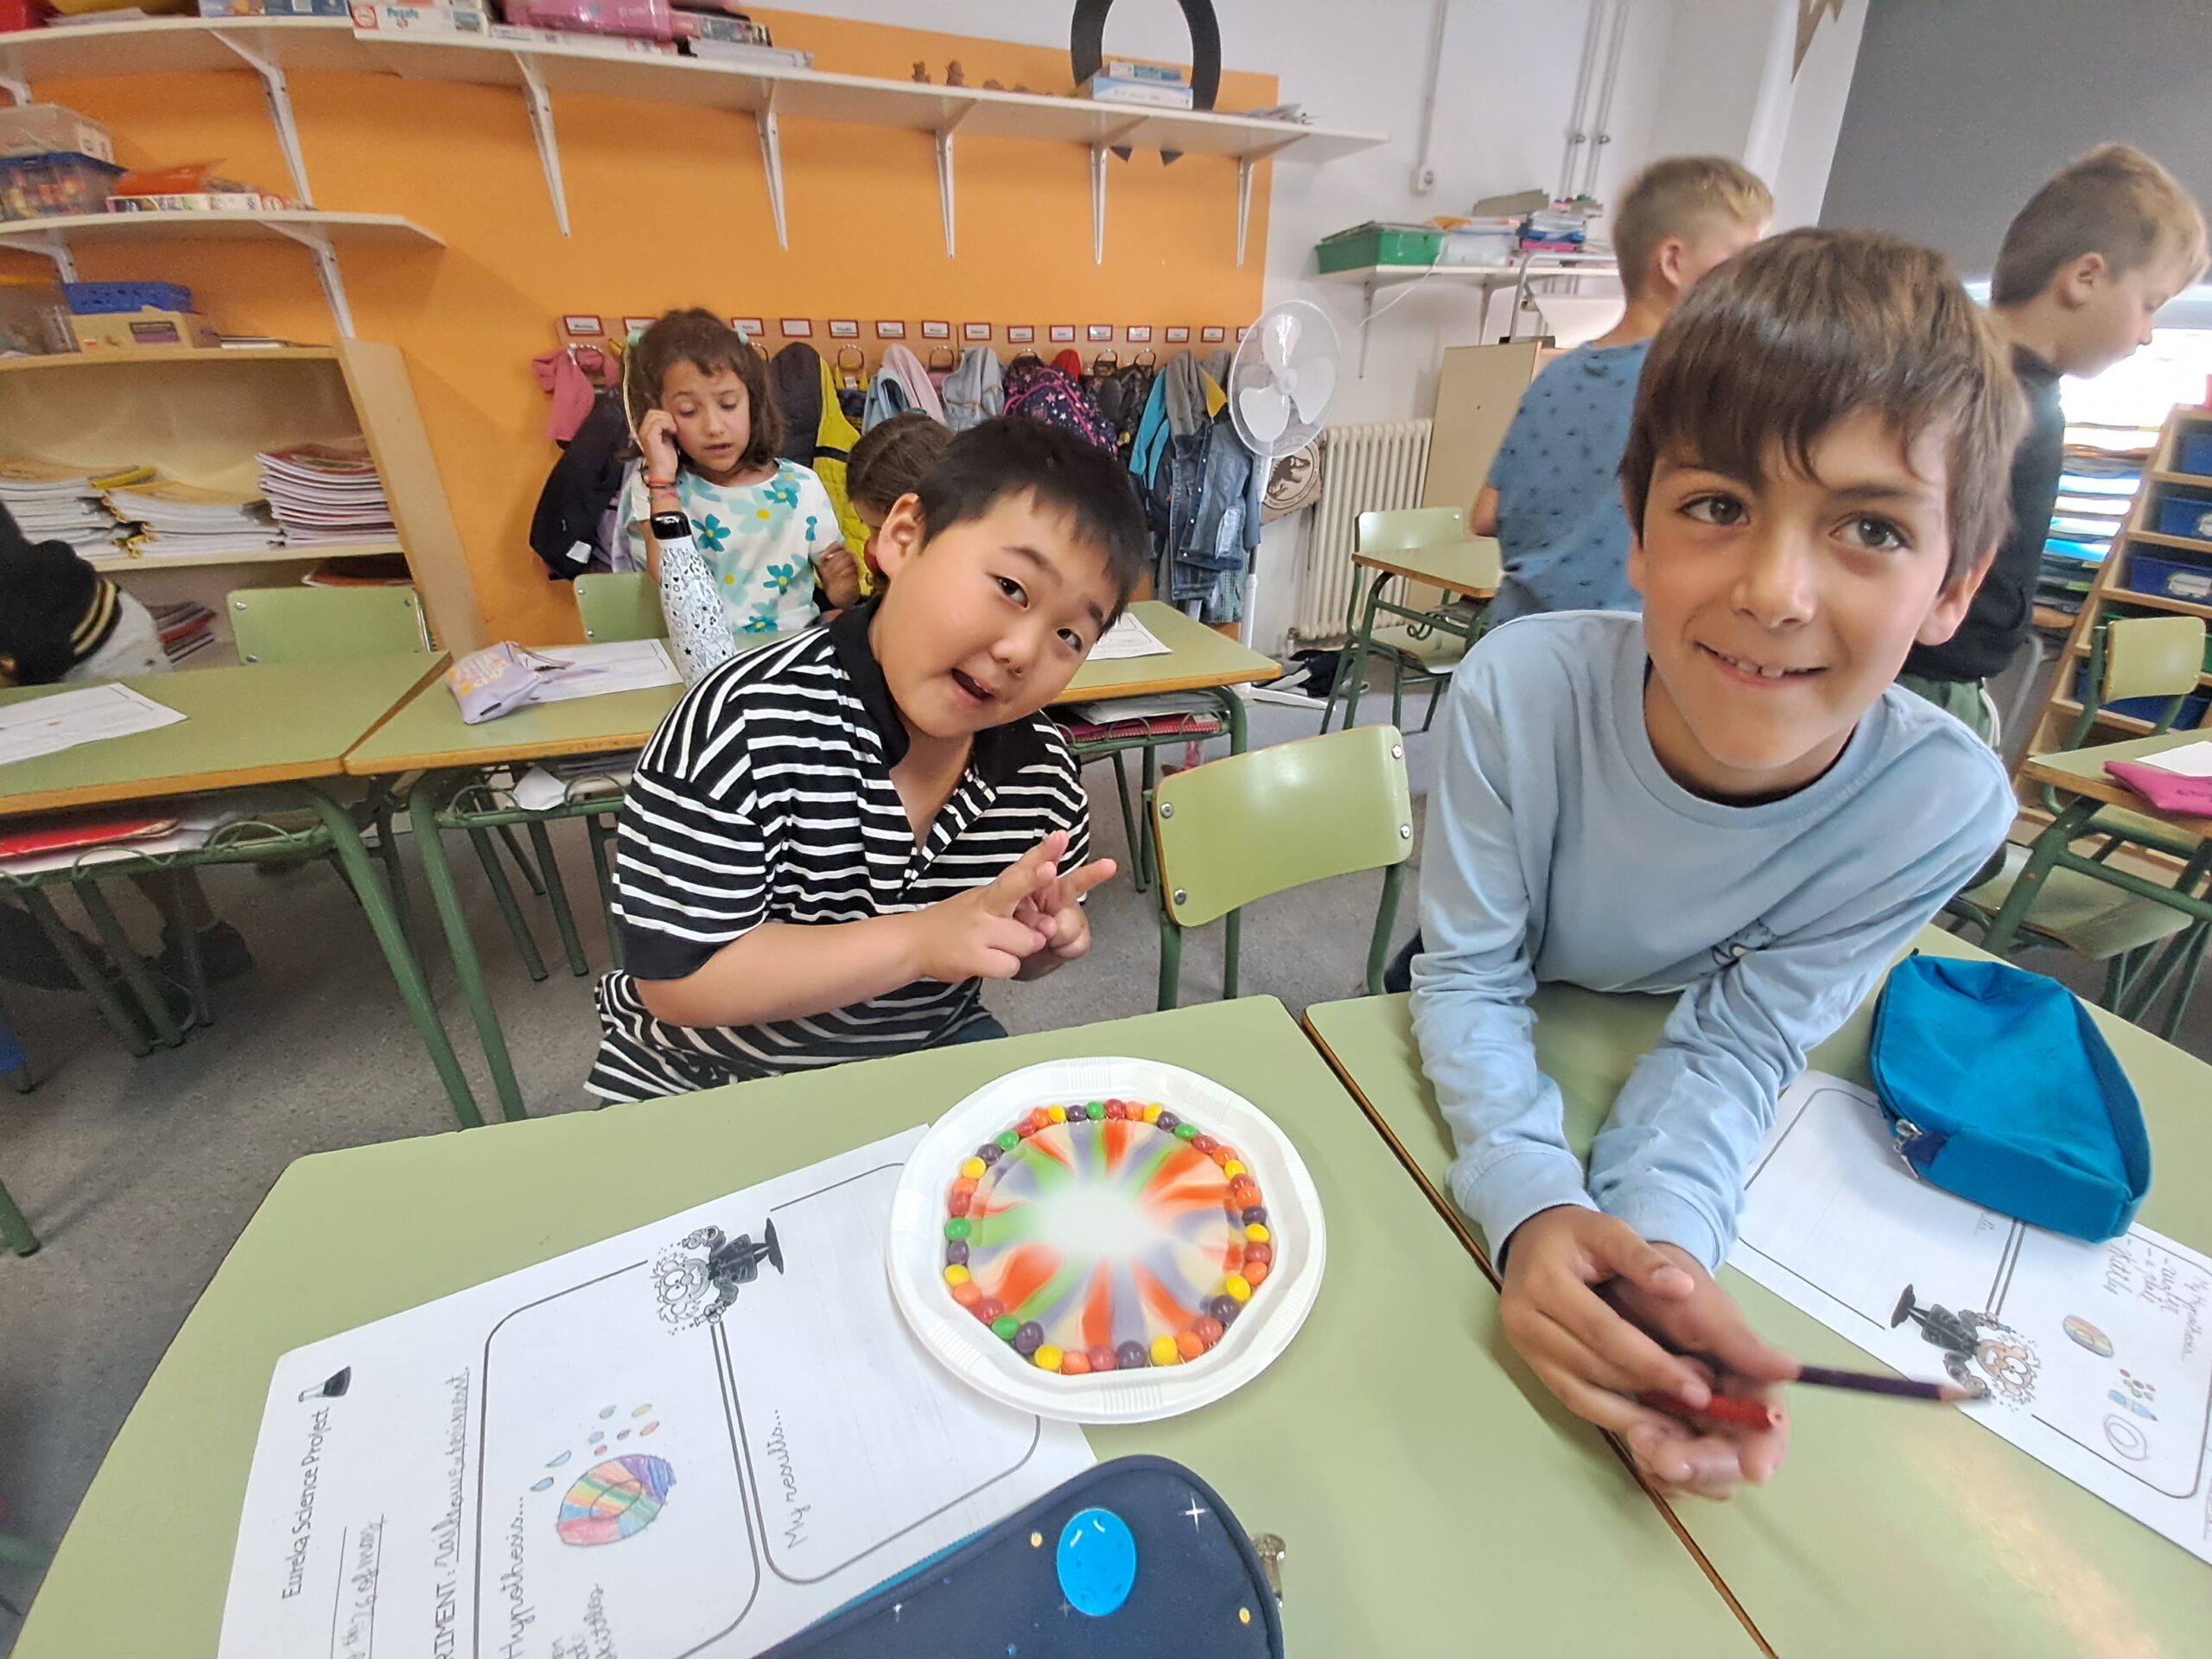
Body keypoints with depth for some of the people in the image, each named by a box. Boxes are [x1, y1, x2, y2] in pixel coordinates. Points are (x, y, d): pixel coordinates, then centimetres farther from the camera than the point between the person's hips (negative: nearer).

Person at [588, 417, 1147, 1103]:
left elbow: (1015, 959, 4)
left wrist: (1049, 936, -19)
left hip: (930, 1059, 3)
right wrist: (918, 940, -32)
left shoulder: (1043, 764, -11)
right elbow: (677, 981, -24)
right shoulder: (745, 725, -25)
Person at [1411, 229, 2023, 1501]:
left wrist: (1659, 1242, -36)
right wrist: (1536, 1204, -38)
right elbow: (1470, 980, -23)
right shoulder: (1520, 688, -31)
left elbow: (1738, 1045, -18)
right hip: (1481, 1096, 0)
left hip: (1672, 1131, 1)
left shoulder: (1945, 806, -25)